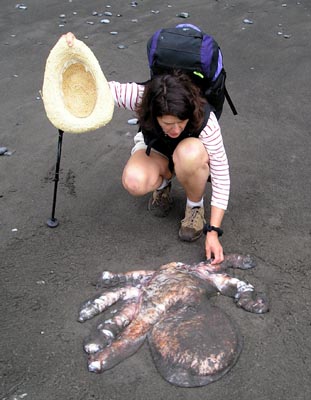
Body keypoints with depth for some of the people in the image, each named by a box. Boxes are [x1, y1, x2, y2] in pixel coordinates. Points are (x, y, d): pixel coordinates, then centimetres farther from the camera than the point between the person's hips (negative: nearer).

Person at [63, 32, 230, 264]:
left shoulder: (205, 120, -36)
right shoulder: (141, 96, -34)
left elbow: (221, 176, -30)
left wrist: (213, 231, -33)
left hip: (192, 158, -1)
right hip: (156, 152, 1)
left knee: (189, 152, -40)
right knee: (134, 182, -34)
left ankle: (195, 206, -9)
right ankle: (163, 183, 4)